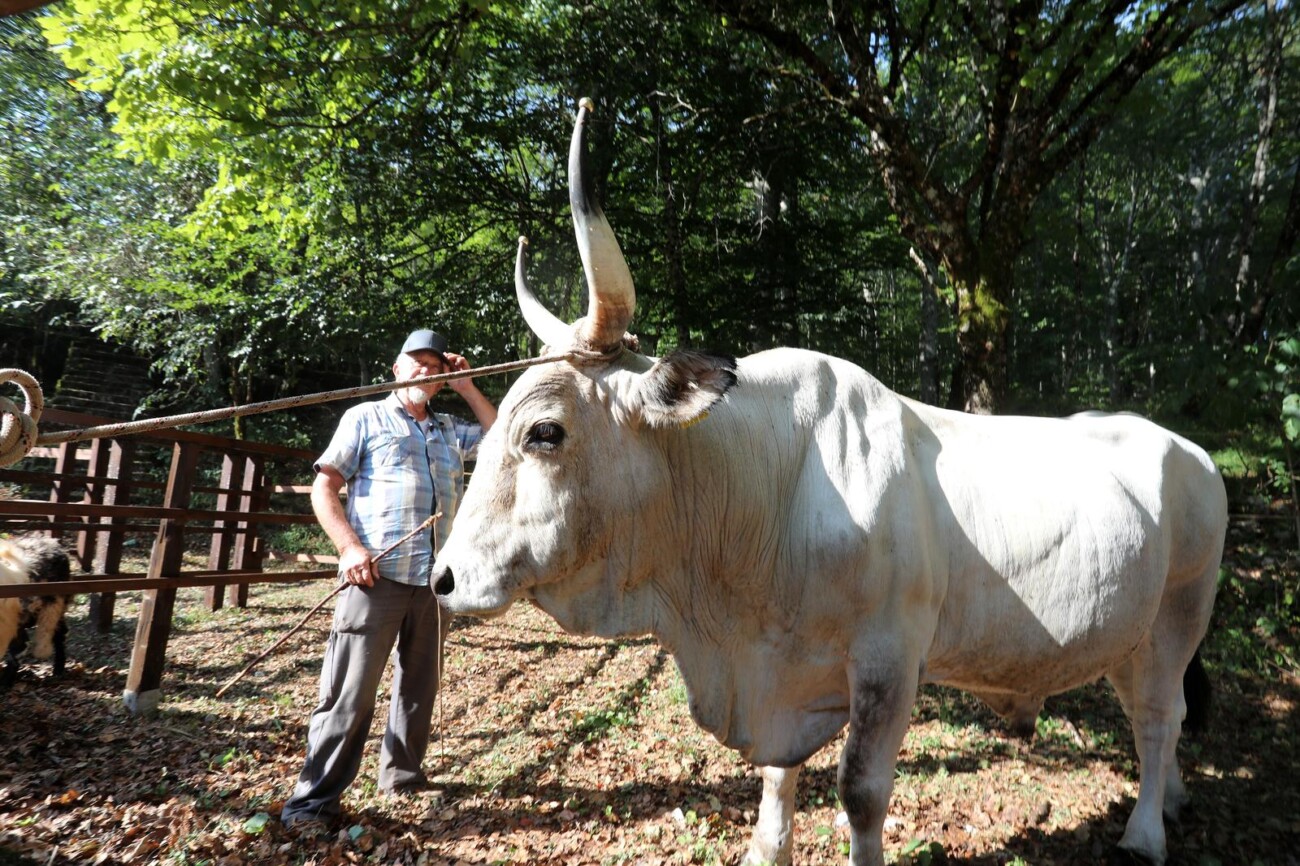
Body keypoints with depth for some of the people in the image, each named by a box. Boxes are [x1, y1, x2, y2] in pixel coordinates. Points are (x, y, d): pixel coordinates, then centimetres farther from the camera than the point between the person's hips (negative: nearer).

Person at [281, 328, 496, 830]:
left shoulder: (449, 431, 20)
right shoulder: (366, 418, 7)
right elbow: (324, 488, 2)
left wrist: (466, 387, 12)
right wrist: (350, 547, -13)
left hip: (436, 578, 5)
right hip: (377, 574, -5)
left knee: (420, 682, 14)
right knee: (350, 690, -3)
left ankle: (401, 772, 29)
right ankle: (316, 797, 8)